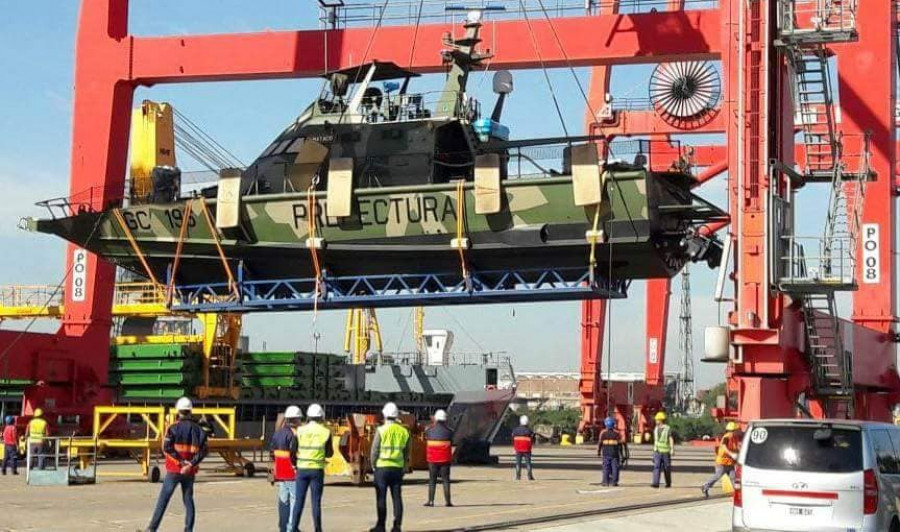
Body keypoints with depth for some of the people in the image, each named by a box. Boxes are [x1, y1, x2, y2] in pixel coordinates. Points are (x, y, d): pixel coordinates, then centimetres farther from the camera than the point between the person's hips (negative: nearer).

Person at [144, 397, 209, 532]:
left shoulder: (173, 428, -6)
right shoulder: (197, 429, 4)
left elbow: (167, 448, -16)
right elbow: (204, 449, -4)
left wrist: (181, 461, -14)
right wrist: (191, 464, -11)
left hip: (174, 470, -3)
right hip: (190, 472, 3)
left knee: (163, 498, 2)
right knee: (188, 499, 12)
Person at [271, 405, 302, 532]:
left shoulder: (277, 434, 10)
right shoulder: (293, 435, -16)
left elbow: (272, 452, 13)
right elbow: (294, 455, -21)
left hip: (280, 473, 8)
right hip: (292, 473, -8)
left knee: (283, 500, 13)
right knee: (295, 499, -2)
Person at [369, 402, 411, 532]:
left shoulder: (381, 430, -8)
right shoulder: (404, 431, 5)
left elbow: (374, 450, -8)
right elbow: (407, 452, 9)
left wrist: (373, 465, 6)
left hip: (382, 467, -4)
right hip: (398, 468, 4)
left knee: (381, 498, 2)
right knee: (397, 497, 6)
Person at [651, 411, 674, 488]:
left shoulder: (668, 429, -8)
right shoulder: (656, 429, 10)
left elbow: (671, 440, -13)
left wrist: (672, 449, -23)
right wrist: (654, 449, 21)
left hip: (665, 452, -4)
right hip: (657, 452, 4)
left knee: (666, 468, 6)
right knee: (656, 467, -9)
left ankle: (668, 483, 21)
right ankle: (656, 483, -17)